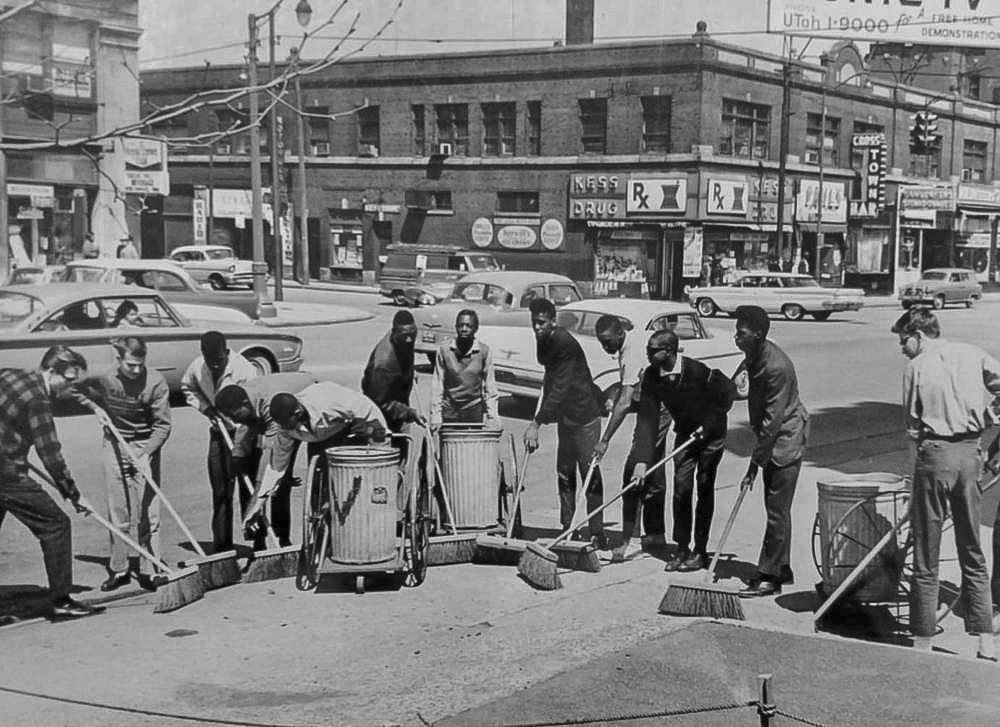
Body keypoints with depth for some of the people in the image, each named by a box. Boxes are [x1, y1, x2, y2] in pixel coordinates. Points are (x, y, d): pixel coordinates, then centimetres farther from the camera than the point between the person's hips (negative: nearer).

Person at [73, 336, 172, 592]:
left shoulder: (155, 381, -18)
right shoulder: (103, 379, -11)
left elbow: (163, 425, -15)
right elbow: (79, 391, 13)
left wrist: (147, 454, -25)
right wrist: (97, 408, -3)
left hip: (145, 445, -2)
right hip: (115, 445, 2)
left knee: (148, 512, -4)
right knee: (117, 512, 7)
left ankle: (149, 571, 2)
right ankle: (118, 569, 17)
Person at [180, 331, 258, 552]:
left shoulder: (244, 370, -24)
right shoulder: (197, 367, -8)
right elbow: (187, 388, 14)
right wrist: (205, 408, -4)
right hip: (219, 433, 5)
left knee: (248, 491, -6)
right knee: (220, 492, 9)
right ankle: (222, 547, 17)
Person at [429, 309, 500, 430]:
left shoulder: (484, 351, -4)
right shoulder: (444, 350, -4)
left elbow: (490, 387, -1)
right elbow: (437, 386, -1)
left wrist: (493, 418, -7)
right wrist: (436, 417, -6)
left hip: (474, 410, 0)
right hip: (450, 410, 0)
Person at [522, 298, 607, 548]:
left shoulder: (564, 343, -22)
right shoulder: (544, 341, 6)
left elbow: (559, 388, -26)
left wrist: (536, 424, -28)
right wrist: (538, 418, 9)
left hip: (584, 414, -9)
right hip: (565, 415, 9)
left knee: (590, 473, -5)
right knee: (564, 473, 10)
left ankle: (597, 534, -1)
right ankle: (567, 529, 16)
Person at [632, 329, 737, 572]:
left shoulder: (698, 371, -29)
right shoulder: (652, 375, -15)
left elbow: (728, 391, -14)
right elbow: (647, 418, -16)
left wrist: (707, 424, -14)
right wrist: (642, 459, -23)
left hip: (711, 434, -4)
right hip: (684, 433, 4)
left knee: (704, 488, -1)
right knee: (681, 488, 0)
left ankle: (700, 551, 8)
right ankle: (681, 548, 10)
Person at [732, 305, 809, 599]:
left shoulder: (776, 367, -27)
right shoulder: (755, 356, 1)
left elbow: (772, 421, -25)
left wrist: (753, 466, -22)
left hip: (786, 441, -10)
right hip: (773, 440, 10)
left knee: (777, 510, -4)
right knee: (776, 508, 16)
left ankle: (769, 577, 1)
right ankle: (781, 568, 26)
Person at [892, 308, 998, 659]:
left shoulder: (916, 367, -1)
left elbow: (912, 425, -2)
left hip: (934, 453, -4)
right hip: (971, 452, 4)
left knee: (926, 558, 4)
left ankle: (923, 642, 8)